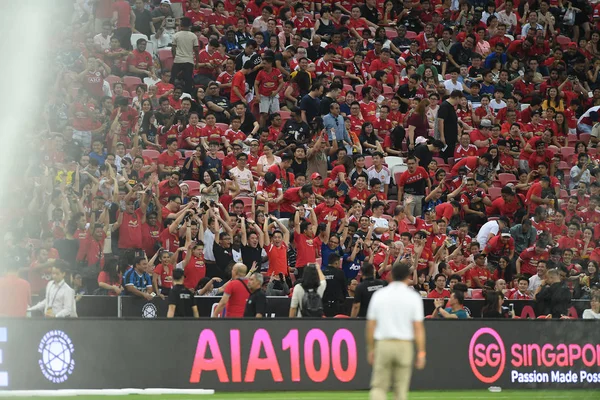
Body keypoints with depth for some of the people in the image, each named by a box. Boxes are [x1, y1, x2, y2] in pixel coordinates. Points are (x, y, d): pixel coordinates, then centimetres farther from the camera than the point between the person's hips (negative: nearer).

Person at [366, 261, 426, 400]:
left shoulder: (378, 295, 5)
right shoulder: (413, 297, -1)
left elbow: (371, 325, 5)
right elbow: (418, 327, -5)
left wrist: (370, 349, 13)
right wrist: (421, 353, -2)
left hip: (383, 344, 1)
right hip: (404, 345, -1)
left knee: (378, 387, 1)